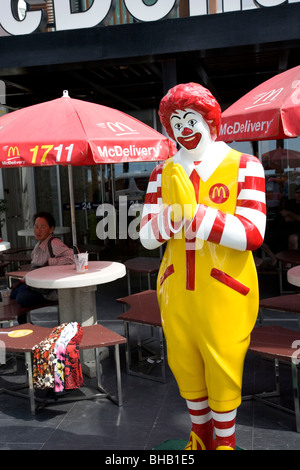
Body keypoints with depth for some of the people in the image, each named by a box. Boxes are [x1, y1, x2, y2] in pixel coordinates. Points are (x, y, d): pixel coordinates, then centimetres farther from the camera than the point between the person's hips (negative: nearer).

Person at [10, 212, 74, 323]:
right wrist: (22, 281, 14)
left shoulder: (54, 243, -21)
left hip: (49, 291, -9)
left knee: (21, 299, -21)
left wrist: (50, 262, -24)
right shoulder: (39, 244, 8)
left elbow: (71, 257, -33)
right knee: (12, 295, 8)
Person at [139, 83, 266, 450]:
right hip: (176, 293, 4)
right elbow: (147, 237, -3)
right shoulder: (163, 172, 4)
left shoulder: (243, 166, -8)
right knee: (185, 368, 18)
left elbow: (253, 234, -19)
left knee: (223, 373, 9)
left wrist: (194, 212, -26)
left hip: (225, 294, -4)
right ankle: (200, 436, 44)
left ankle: (224, 440, 36)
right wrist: (172, 213, -24)